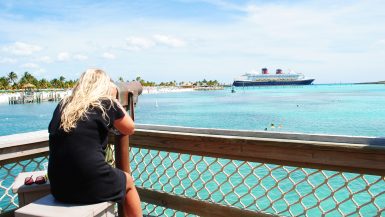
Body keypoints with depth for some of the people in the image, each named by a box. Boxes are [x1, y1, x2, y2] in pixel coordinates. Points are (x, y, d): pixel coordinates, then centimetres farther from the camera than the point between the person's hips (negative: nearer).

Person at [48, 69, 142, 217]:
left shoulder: (63, 105, 8)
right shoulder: (107, 103, -3)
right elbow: (129, 129, 10)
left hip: (58, 188, 6)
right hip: (92, 186, -5)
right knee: (128, 181, 24)